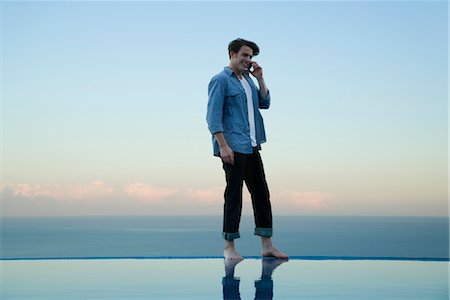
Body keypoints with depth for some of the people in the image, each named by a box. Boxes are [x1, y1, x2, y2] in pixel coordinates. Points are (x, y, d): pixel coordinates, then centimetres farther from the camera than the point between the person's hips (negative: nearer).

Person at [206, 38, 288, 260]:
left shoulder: (247, 79, 18)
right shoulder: (221, 80, -5)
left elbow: (265, 103, 17)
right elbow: (213, 116, -12)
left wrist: (260, 79, 7)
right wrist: (223, 146, -20)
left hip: (252, 146, 8)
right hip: (233, 147, -8)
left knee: (261, 193, 6)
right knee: (234, 194, -5)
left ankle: (267, 245, 11)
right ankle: (229, 247, 3)